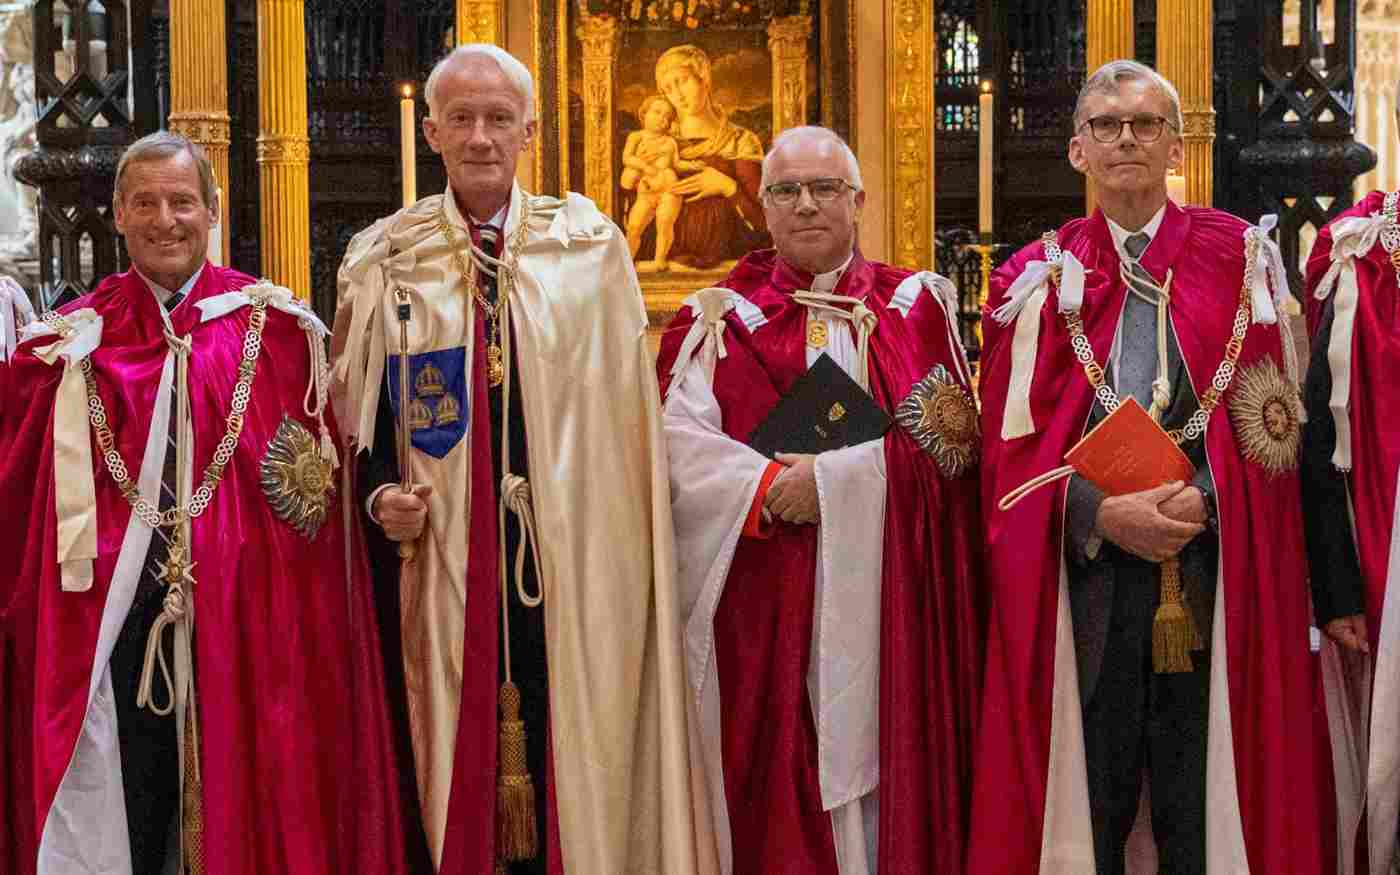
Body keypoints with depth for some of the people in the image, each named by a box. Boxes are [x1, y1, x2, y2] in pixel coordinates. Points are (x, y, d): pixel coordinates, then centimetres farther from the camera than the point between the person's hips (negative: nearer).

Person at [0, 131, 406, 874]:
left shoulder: (274, 329, 2)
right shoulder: (74, 340, 6)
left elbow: (321, 478, 2)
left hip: (237, 614, 0)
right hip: (110, 614, 1)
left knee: (237, 806, 9)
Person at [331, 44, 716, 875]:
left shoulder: (591, 247, 4)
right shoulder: (384, 260, 5)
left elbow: (629, 409, 5)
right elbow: (354, 411, 10)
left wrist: (635, 541, 0)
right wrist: (380, 494, -8)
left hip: (573, 560, 0)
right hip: (441, 563, 0)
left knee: (572, 756, 3)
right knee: (456, 749, 5)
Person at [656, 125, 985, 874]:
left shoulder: (916, 306, 10)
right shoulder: (721, 319, 6)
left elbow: (951, 437, 1)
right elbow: (680, 444, -7)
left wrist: (834, 479, -9)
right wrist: (774, 486, -19)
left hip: (890, 609, 1)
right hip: (764, 614, -1)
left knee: (883, 769, 3)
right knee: (776, 795, 0)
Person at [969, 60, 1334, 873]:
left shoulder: (1241, 260, 6)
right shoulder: (1042, 279, 8)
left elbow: (1275, 424, 0)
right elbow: (1015, 441, 2)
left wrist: (1199, 501, -15)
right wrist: (1103, 514, -13)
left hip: (1212, 574, 0)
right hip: (1083, 572, 1)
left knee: (1202, 802, 3)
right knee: (1088, 797, 6)